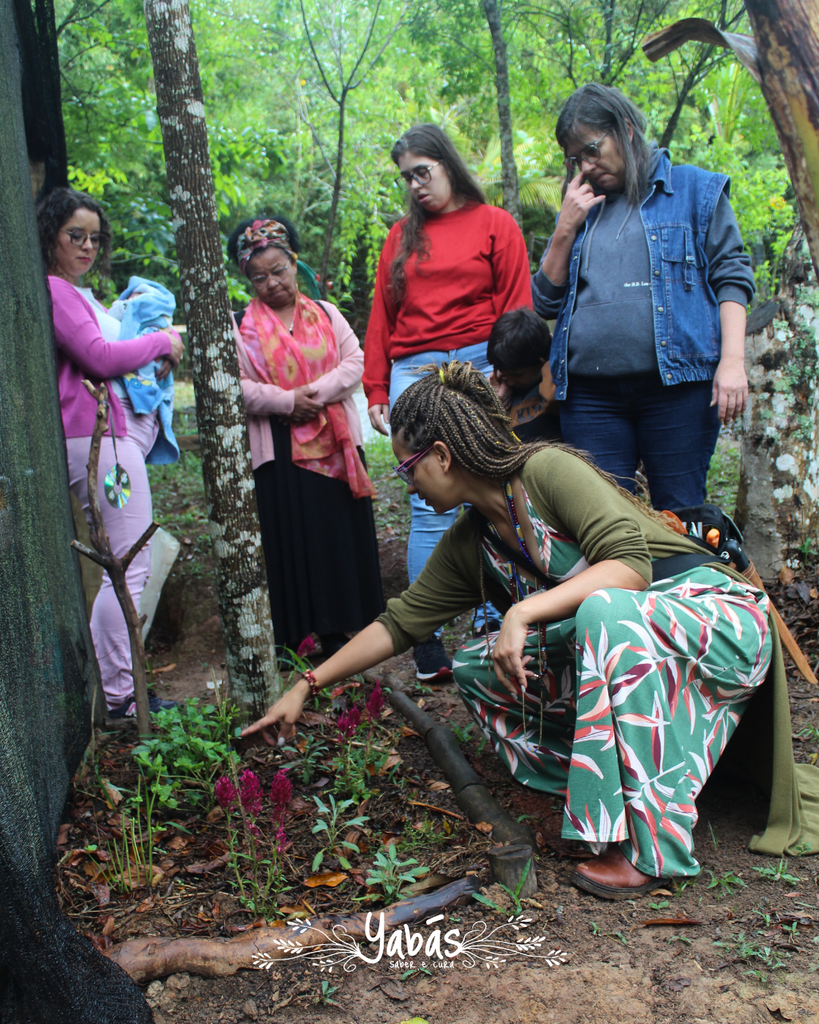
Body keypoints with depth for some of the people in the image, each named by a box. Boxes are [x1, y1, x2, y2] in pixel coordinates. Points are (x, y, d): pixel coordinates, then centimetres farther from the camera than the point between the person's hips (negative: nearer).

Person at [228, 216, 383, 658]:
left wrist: (318, 392, -11)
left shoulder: (325, 314, 13)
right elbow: (236, 385, -4)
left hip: (336, 441, 3)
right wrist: (286, 401, -14)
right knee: (289, 537, -1)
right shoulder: (242, 326, 4)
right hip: (278, 449, -3)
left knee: (341, 532, 4)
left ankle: (337, 629, 16)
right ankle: (292, 635, 9)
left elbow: (354, 362, 4)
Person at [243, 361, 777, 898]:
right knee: (475, 667, -6)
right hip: (623, 645, 7)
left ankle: (651, 842, -27)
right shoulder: (468, 545, 5)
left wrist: (522, 613, -31)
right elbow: (400, 622, 10)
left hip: (717, 613, -7)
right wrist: (306, 687, 9)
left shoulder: (548, 470, -18)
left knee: (605, 613, -37)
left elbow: (630, 564, -27)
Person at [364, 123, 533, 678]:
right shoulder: (402, 236, 19)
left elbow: (516, 308, 5)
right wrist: (376, 390, 10)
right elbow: (382, 315, 17)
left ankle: (493, 626, 6)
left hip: (479, 368, -2)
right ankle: (428, 644, 0)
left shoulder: (495, 224, 10)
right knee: (429, 509, -4)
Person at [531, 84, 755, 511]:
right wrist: (565, 230, 3)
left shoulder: (694, 189, 11)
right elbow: (545, 302, 15)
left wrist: (732, 361, -9)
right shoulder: (581, 209, 20)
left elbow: (731, 275, 4)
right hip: (590, 395, 3)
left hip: (677, 384, -3)